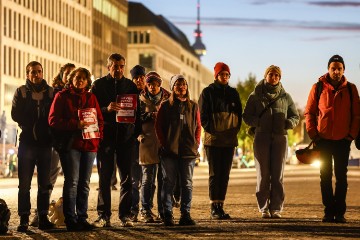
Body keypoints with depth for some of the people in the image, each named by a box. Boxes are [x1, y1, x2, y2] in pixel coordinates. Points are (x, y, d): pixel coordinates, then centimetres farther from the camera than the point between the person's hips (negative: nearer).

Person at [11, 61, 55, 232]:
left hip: (45, 142, 1)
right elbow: (15, 114, -1)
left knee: (45, 183, 4)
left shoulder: (51, 92, 9)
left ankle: (43, 218, 10)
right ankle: (24, 219, 3)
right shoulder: (21, 92, 7)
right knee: (24, 183, -2)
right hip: (27, 142, -1)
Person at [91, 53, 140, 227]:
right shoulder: (99, 85, 5)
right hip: (105, 135, -2)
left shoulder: (130, 85, 11)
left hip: (126, 136, 2)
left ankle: (125, 215, 6)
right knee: (104, 177, 1)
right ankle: (103, 216, 4)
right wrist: (107, 109, -20)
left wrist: (136, 132, 0)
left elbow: (137, 110, 12)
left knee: (126, 177, 1)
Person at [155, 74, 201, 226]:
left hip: (189, 151, 2)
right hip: (169, 151, -2)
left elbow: (198, 127, 14)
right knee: (168, 183, 0)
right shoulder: (166, 106, 6)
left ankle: (185, 215, 6)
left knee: (187, 184, 2)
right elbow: (158, 126, 6)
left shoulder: (193, 106, 11)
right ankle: (167, 215, 2)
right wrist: (163, 144, -3)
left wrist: (196, 144, 2)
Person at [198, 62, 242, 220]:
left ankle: (220, 206, 8)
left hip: (230, 140, 4)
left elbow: (239, 113, 15)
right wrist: (210, 130, -9)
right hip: (213, 140, -4)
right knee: (215, 174, -6)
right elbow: (203, 114, -2)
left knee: (225, 174, 4)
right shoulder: (207, 92, 1)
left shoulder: (233, 93, 13)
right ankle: (213, 208, -5)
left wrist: (235, 130, 3)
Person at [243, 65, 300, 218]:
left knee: (278, 175, -1)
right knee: (263, 175, -1)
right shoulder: (255, 96, 7)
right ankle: (264, 209, 4)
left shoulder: (285, 97, 11)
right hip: (261, 138, -1)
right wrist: (259, 121, -14)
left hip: (280, 138, 1)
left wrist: (288, 123, -8)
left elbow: (296, 117, 14)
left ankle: (276, 208, 3)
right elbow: (246, 117, 5)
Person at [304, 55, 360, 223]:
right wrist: (313, 134, -5)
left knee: (341, 176, 3)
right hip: (323, 139, 0)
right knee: (325, 176, 3)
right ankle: (329, 211, 9)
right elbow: (309, 112, 3)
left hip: (343, 140, 0)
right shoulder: (318, 87, 1)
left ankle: (340, 212, 8)